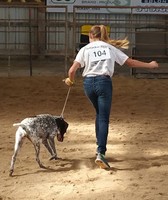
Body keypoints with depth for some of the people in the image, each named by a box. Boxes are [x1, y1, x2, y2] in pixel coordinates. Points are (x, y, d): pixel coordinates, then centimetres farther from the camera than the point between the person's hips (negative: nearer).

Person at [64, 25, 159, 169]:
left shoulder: (85, 49, 10)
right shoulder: (111, 48, 13)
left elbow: (72, 70, -1)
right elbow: (130, 62, 14)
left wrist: (70, 80, 21)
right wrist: (150, 65, 26)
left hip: (88, 83, 2)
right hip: (104, 82, -2)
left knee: (99, 114, 24)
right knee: (104, 118, -3)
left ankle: (100, 147, 26)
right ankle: (101, 153, -17)